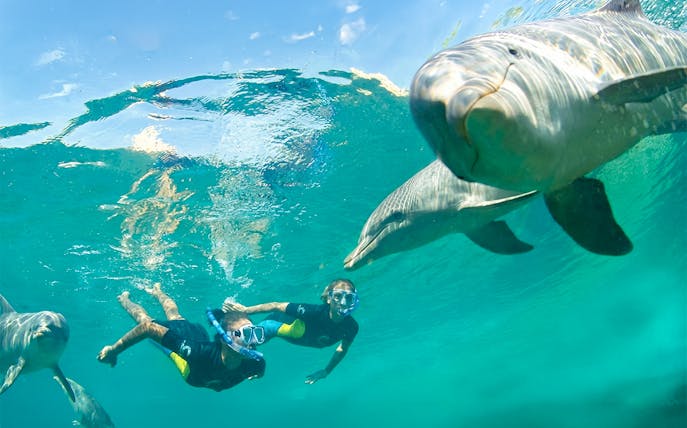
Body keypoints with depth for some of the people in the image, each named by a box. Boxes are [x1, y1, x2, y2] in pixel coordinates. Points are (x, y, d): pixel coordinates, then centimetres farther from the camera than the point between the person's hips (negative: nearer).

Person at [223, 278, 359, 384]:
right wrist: (245, 310, -31)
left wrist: (326, 371, -1)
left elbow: (343, 349, -9)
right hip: (280, 321, -5)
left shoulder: (351, 327, -31)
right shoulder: (315, 312, -45)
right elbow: (277, 306, -36)